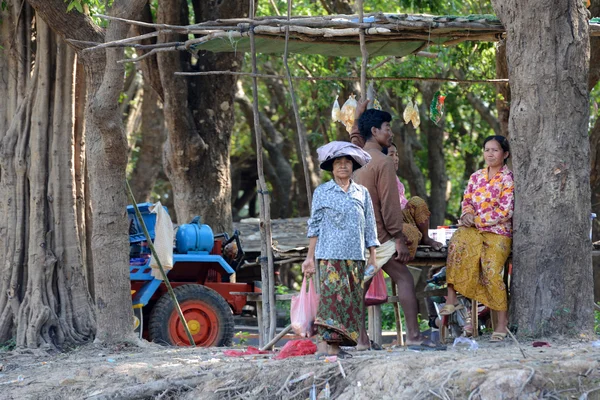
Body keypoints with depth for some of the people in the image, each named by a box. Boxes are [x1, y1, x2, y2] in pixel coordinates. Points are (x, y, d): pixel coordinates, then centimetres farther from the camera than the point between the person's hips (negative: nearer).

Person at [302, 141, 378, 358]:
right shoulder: (322, 192, 5)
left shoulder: (362, 193, 12)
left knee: (352, 300, 0)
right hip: (331, 256, -4)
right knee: (331, 296, -14)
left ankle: (335, 345, 3)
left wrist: (373, 258, 8)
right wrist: (310, 257, 1)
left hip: (356, 257, 4)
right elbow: (314, 226, 6)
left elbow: (370, 228, 13)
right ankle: (324, 343, -18)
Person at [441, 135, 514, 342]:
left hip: (498, 232, -4)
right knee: (458, 240, -31)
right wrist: (468, 214, -9)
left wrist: (476, 220, -11)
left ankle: (502, 321, -14)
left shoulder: (508, 179, -2)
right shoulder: (476, 177, 16)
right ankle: (451, 298, -34)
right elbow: (467, 201, 15)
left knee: (491, 270, -26)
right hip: (474, 230, 4)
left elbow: (505, 212, -8)